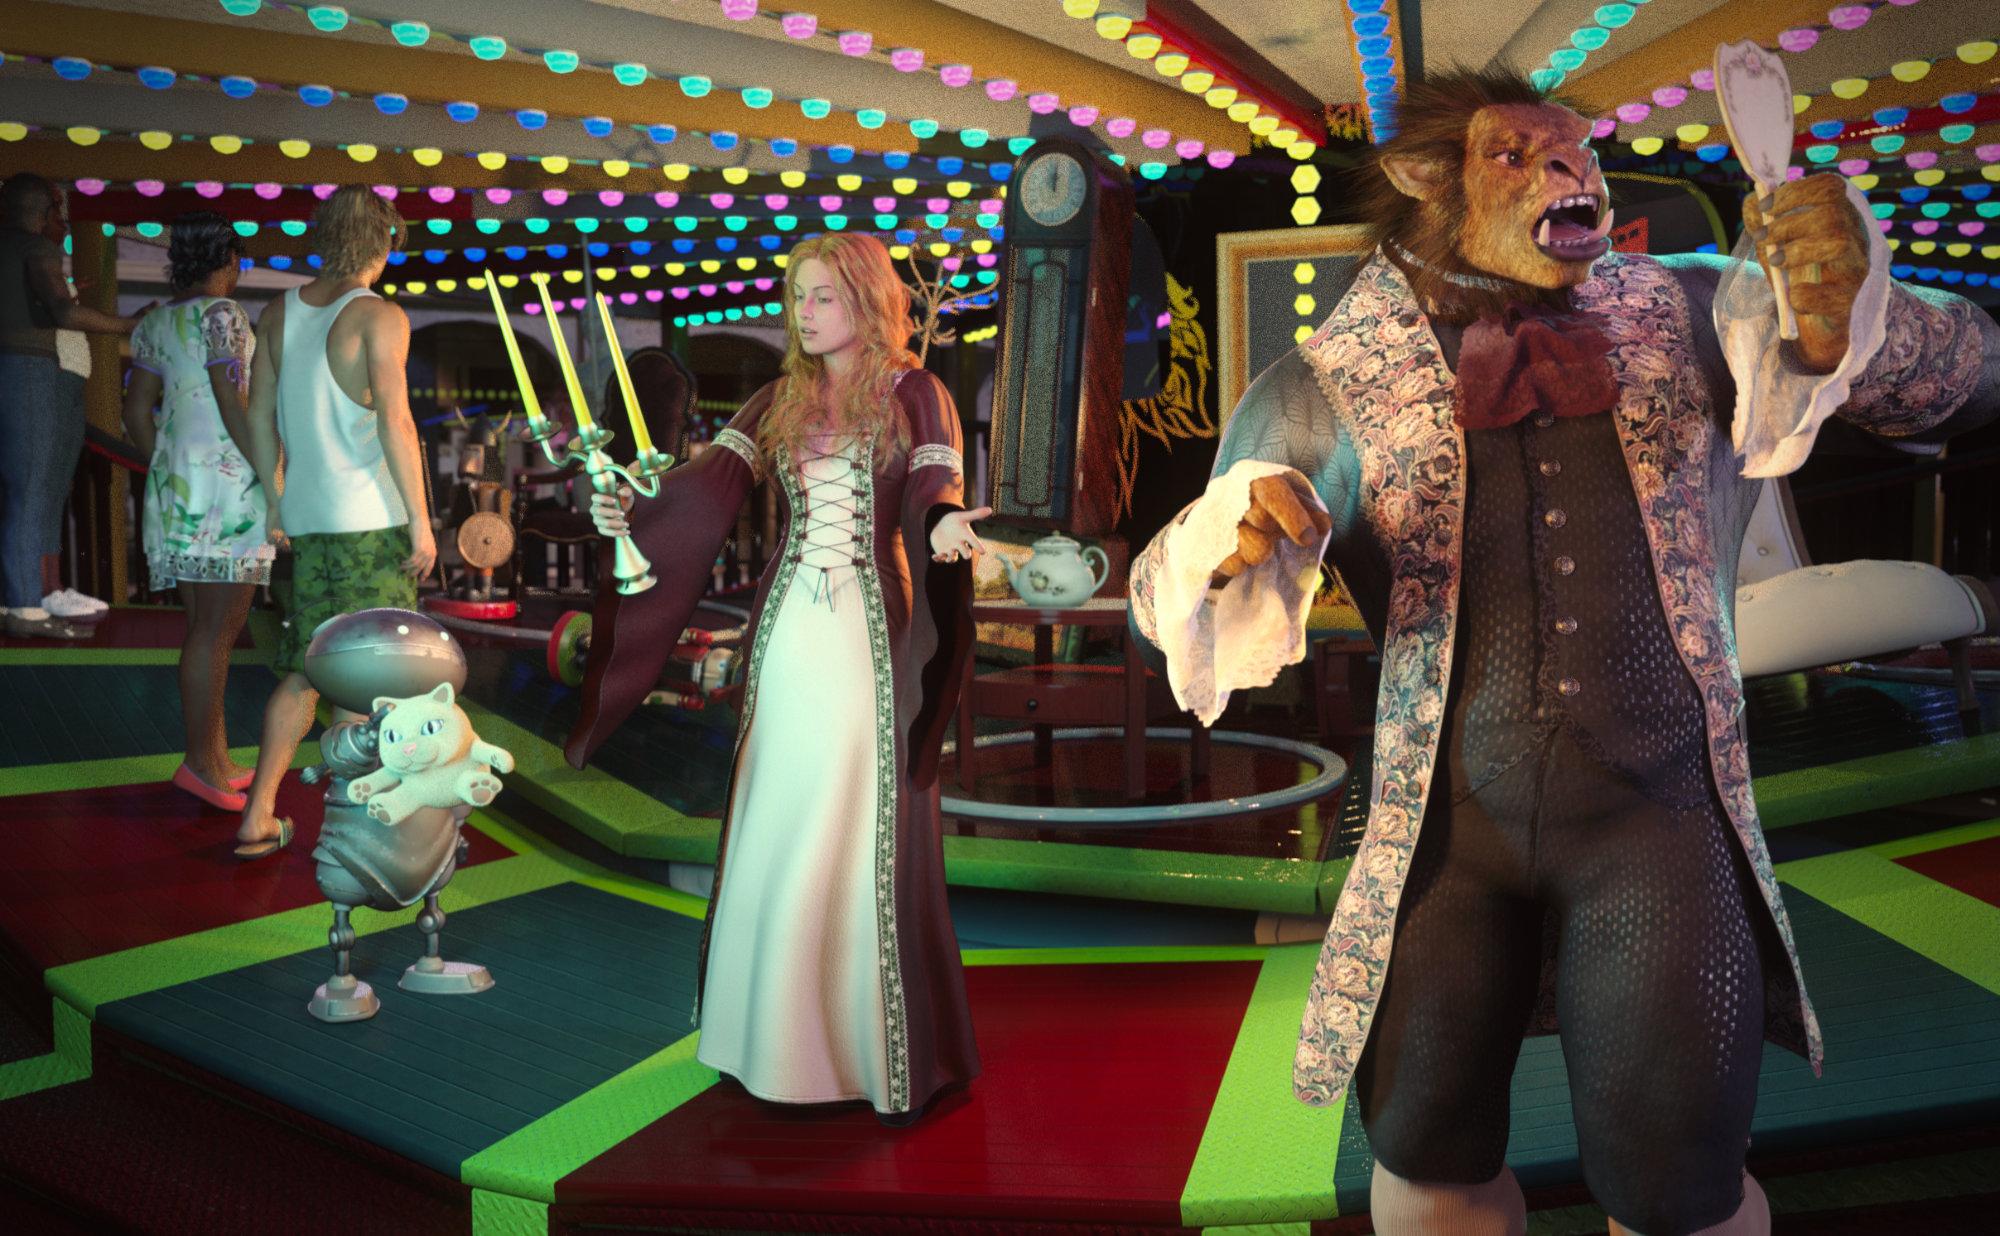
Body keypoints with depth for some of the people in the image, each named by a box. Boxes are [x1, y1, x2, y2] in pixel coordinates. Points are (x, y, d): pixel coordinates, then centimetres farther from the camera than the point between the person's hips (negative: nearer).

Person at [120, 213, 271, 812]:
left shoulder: (154, 323, 15)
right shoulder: (221, 313, -8)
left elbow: (137, 415, 16)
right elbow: (233, 404, -15)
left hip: (172, 479, 8)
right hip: (226, 478, -8)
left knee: (205, 624, 11)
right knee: (216, 627, -6)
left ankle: (216, 759, 16)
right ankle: (199, 762, -4)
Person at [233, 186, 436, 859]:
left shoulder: (279, 314, 10)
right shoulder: (380, 317, -9)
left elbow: (259, 418, 13)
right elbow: (395, 423, -16)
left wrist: (274, 504, 21)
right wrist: (420, 521, -13)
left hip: (307, 519, 6)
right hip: (370, 520, -6)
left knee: (304, 670, 14)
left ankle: (258, 817, 16)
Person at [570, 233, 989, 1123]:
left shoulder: (914, 395, 1)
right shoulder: (781, 401, 12)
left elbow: (935, 490, -15)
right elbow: (711, 483, -1)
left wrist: (946, 528, -38)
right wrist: (632, 512, -19)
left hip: (874, 634, -4)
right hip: (790, 634, 4)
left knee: (865, 841, -2)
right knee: (776, 839, 6)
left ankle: (882, 1046, 12)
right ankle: (781, 1039, 20)